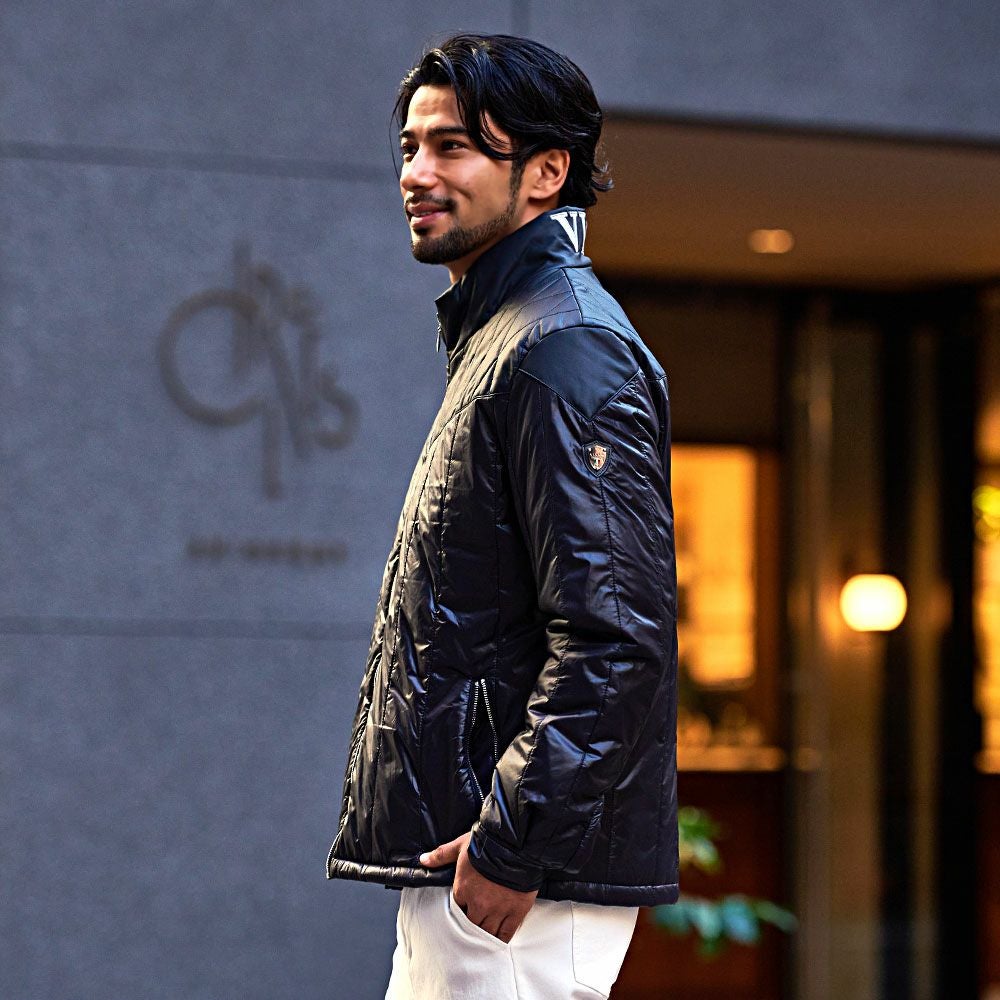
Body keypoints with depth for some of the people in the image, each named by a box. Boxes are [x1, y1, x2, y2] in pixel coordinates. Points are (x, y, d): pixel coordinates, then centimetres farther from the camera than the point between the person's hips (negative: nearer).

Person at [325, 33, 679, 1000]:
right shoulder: (498, 338, 19)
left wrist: (508, 847, -23)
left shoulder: (564, 352, -15)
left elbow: (614, 634, -23)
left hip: (529, 870, -10)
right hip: (458, 845, 10)